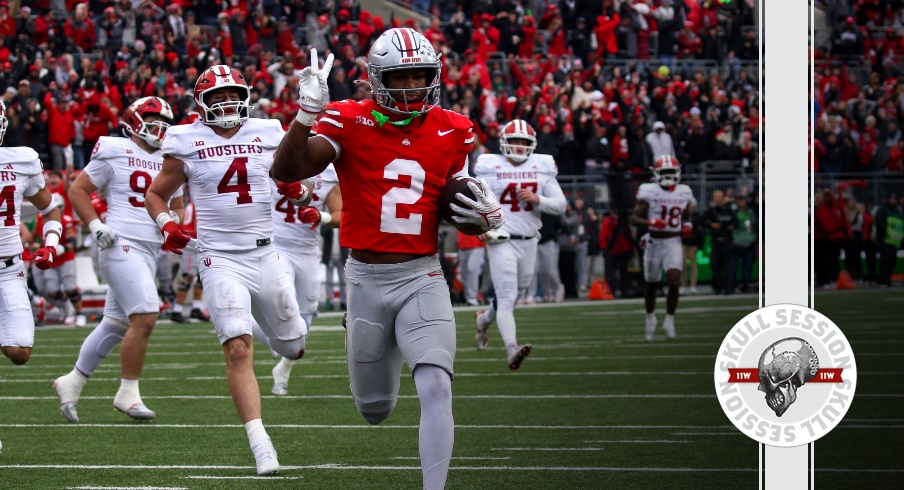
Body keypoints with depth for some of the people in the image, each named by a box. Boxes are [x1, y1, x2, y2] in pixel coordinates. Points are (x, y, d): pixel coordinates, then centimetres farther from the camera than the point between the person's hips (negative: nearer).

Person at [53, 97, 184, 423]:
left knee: (117, 324, 12)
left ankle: (72, 382, 24)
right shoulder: (114, 153, -4)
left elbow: (176, 207, 26)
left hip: (149, 251, 8)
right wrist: (95, 225, -12)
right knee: (145, 317, -16)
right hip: (122, 245, -8)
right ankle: (128, 394, -7)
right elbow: (78, 190, -1)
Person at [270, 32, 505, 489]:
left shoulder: (452, 132, 2)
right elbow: (286, 171, -18)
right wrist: (308, 111, -30)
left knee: (435, 388, -19)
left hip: (422, 278, 1)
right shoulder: (350, 122, -7)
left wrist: (487, 217, -7)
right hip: (367, 279, -1)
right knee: (373, 408, 13)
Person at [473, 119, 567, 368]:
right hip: (501, 242, -5)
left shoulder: (542, 167, 5)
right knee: (507, 297, -17)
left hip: (529, 242, 5)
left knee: (516, 294, 18)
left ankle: (485, 319, 48)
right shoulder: (489, 167, -4)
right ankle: (512, 349, -29)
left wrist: (537, 199, -14)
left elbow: (560, 205, 5)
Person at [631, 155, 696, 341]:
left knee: (674, 281, -17)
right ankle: (650, 318, 36)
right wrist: (650, 222, -27)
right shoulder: (649, 192, -7)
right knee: (651, 284, 12)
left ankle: (669, 320, -3)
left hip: (673, 242, 1)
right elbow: (635, 218, -9)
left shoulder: (684, 193, 5)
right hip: (654, 242, -1)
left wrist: (687, 225, 0)